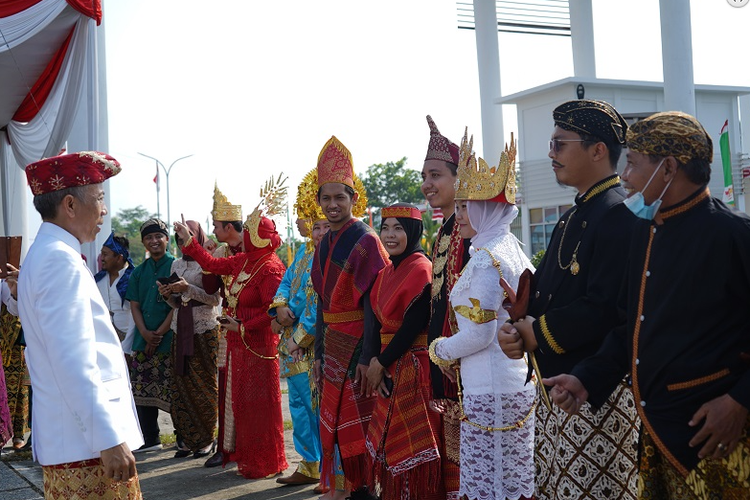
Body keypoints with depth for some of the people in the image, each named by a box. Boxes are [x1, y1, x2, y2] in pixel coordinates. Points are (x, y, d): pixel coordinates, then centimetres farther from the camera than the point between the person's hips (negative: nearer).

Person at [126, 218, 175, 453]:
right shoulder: (139, 272, 14)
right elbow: (134, 305, 10)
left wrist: (159, 333, -13)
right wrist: (145, 333, -7)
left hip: (169, 338, -6)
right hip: (143, 339, 6)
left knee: (172, 389, -5)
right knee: (143, 389, 8)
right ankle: (150, 439, 19)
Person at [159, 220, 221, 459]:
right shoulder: (176, 264, 15)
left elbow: (216, 299, -9)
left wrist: (189, 289, -19)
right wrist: (167, 294, -3)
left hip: (205, 330, -6)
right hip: (181, 331, 6)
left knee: (205, 384, -1)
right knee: (181, 384, 2)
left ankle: (206, 439, 7)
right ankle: (187, 439, 9)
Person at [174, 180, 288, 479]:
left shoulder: (270, 269, -19)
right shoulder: (244, 261, 8)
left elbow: (272, 310, -23)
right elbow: (213, 265, 19)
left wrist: (243, 327, -17)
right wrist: (188, 240, 20)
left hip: (258, 345, -9)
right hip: (238, 342, 9)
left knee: (258, 403, 0)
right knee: (240, 399, 15)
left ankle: (265, 464, 12)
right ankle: (246, 454, 28)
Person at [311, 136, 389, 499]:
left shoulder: (366, 241, -12)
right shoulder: (324, 245, 11)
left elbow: (373, 303, -17)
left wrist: (368, 356, -21)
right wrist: (319, 352, 14)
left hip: (357, 344, -8)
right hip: (332, 344, 8)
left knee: (359, 423, 0)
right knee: (336, 421, 13)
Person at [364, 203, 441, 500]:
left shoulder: (420, 269, -14)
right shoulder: (387, 272, 12)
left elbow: (413, 325, -19)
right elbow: (378, 320, 8)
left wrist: (380, 363, -12)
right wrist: (375, 361, -7)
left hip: (413, 366, -9)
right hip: (391, 370, 9)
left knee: (412, 447, -2)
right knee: (389, 441, 15)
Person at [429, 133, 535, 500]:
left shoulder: (487, 259, -15)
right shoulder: (514, 251, 12)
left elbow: (478, 333, -19)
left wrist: (441, 351, -2)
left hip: (489, 390, -10)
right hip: (519, 383, 10)